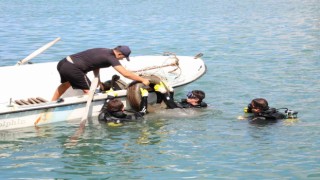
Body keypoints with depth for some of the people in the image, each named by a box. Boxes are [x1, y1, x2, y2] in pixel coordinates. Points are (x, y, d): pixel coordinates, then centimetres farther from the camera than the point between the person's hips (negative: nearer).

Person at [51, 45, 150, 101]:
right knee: (89, 91, 0)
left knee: (66, 84, 34)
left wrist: (98, 81, 14)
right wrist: (142, 80, -7)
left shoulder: (104, 51, 13)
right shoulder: (111, 58, -12)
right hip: (72, 68, -10)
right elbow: (125, 74, -14)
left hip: (63, 62, 10)